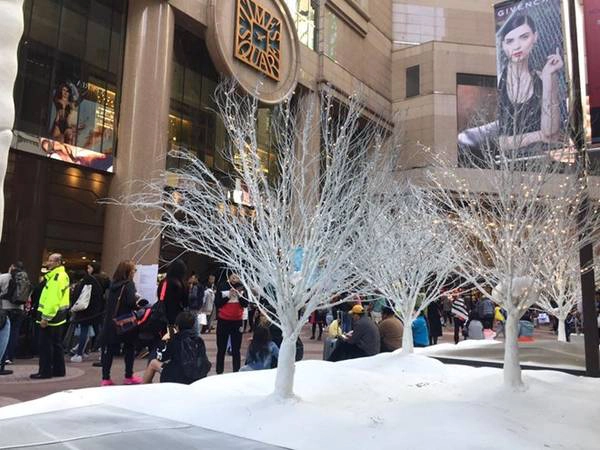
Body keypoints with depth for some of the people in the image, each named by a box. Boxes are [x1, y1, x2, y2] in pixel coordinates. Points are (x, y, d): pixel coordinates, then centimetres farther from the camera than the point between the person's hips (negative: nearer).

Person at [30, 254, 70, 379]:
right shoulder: (62, 275, 16)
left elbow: (53, 299, -25)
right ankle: (58, 370, 20)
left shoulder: (57, 277, -18)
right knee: (56, 344, 15)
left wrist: (46, 317, -23)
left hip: (51, 317, -10)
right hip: (58, 316, 10)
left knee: (45, 345, -3)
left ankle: (45, 371, 2)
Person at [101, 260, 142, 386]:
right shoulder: (129, 284, -12)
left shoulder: (113, 284, 7)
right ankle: (129, 377, 18)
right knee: (129, 348, 11)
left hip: (110, 322, 5)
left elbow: (109, 301, 16)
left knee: (109, 349, 7)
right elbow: (132, 302, -23)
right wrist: (138, 301, -3)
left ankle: (105, 378, 7)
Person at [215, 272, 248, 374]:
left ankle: (236, 372, 10)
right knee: (221, 349, 7)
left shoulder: (241, 288, 1)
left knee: (236, 349, 6)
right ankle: (219, 372, 15)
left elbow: (245, 304, -1)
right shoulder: (222, 287, -4)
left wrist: (240, 295, -17)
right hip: (223, 321, -1)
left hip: (237, 321, 1)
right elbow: (217, 303, -7)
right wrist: (228, 296, -17)